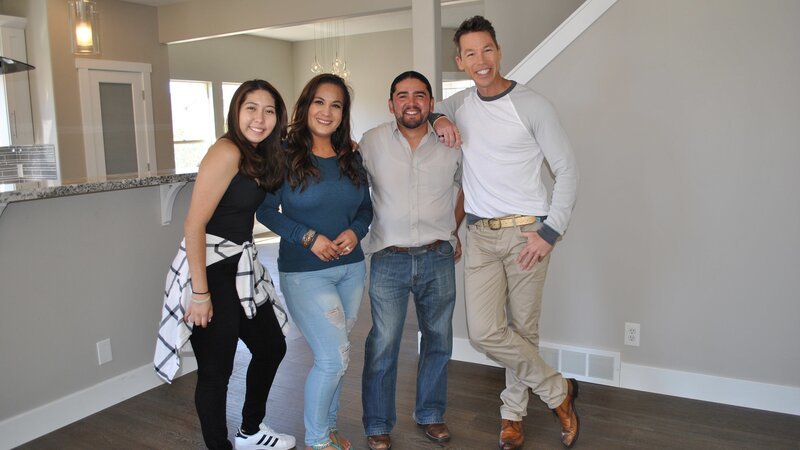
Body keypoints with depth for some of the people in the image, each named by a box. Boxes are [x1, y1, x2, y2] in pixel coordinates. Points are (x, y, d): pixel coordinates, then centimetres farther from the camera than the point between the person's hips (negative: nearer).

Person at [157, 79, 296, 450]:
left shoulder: (262, 156, 8)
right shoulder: (226, 152, -17)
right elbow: (194, 225, -21)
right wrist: (200, 293, -21)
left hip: (242, 266, 10)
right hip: (210, 269, -10)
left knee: (272, 347, 20)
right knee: (216, 370, 3)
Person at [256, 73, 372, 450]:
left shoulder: (351, 158, 7)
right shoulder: (285, 155, -8)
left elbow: (366, 207, 13)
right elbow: (266, 211, -7)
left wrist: (355, 232, -7)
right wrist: (308, 237, -17)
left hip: (351, 267, 5)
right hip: (305, 272, -5)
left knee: (332, 355, 15)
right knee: (335, 356, -7)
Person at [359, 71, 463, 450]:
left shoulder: (450, 145, 2)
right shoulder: (371, 142, -2)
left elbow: (468, 188, 18)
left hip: (438, 259, 2)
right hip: (389, 261, -2)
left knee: (438, 340, 13)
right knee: (383, 345, 0)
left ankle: (430, 415, 32)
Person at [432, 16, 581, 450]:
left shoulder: (531, 104, -5)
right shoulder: (461, 103, 10)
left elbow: (567, 170, -4)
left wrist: (550, 231, -11)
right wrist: (438, 119, 2)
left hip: (526, 233, -3)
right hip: (480, 235, 4)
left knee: (523, 330, 3)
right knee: (484, 332, -5)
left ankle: (512, 413, 26)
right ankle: (559, 391, 17)